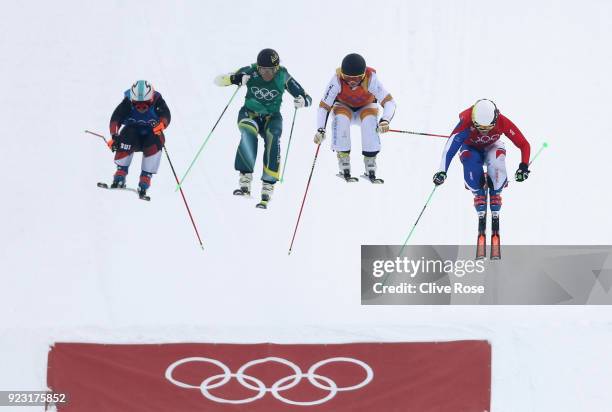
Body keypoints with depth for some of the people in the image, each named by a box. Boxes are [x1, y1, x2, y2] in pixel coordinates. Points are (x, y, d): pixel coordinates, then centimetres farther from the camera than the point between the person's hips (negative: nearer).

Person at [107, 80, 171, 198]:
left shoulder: (157, 101, -17)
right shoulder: (127, 103, -17)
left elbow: (166, 115, -28)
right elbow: (115, 119, -24)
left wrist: (161, 124, -51)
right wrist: (114, 136, -39)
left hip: (150, 136, 0)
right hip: (133, 135, 0)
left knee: (156, 141, -32)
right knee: (127, 134, -32)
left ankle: (146, 178, -30)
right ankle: (120, 173, -26)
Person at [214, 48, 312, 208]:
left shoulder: (283, 76, -13)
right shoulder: (250, 72, -14)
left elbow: (307, 98, -8)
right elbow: (218, 80, -15)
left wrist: (302, 102, -33)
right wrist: (235, 79, -36)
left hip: (272, 117, 0)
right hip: (249, 114, 0)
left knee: (273, 136, -32)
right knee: (248, 131, -35)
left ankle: (267, 187, -32)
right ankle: (245, 181, -32)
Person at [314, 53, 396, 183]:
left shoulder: (371, 79, -34)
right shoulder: (337, 80, -33)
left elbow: (389, 101, -36)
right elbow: (324, 106, -29)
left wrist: (385, 120, -55)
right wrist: (320, 129, -43)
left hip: (366, 107, 0)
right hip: (343, 106, 0)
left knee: (370, 121, -32)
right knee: (341, 119, -33)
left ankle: (370, 169, -20)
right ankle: (344, 168, -23)